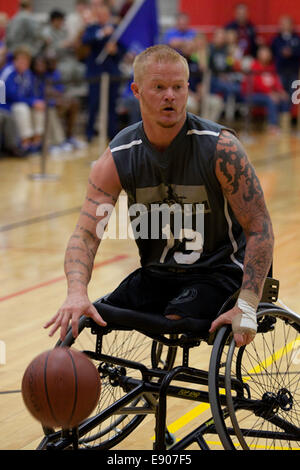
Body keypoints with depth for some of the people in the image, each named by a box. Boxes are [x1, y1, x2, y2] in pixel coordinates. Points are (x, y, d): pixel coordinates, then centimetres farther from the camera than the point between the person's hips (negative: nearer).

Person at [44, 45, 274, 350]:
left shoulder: (221, 147, -18)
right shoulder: (117, 158, -9)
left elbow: (260, 229, -17)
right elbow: (85, 235, -13)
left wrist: (246, 307, -29)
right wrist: (77, 293, -35)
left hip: (219, 273, -4)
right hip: (155, 275, 4)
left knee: (173, 326, -30)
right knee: (83, 322, -8)